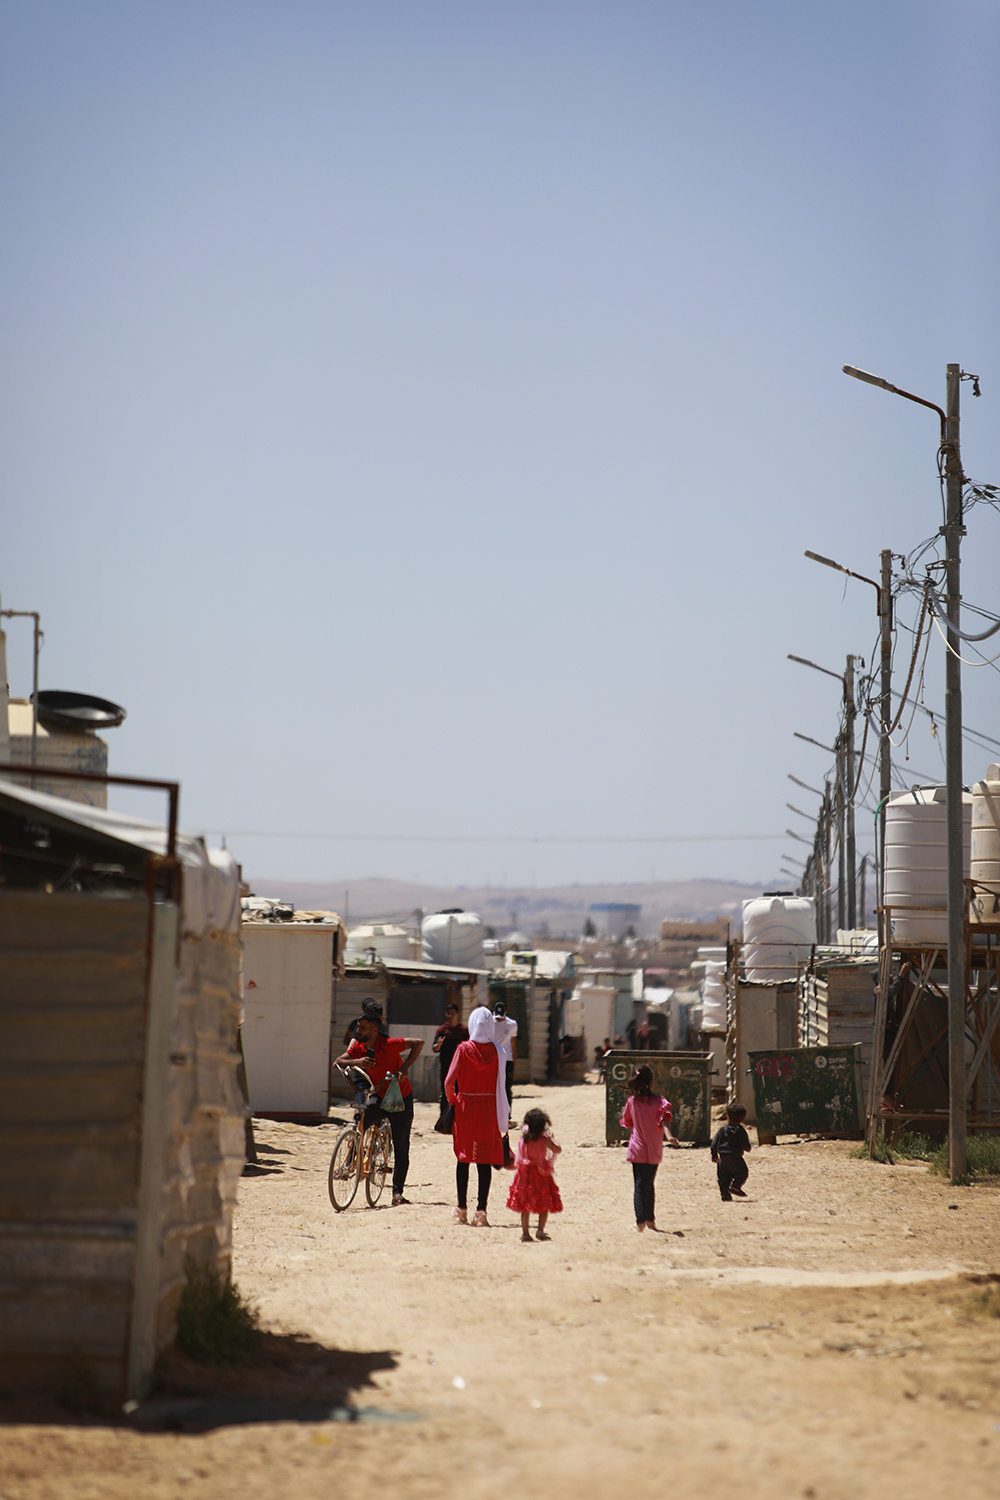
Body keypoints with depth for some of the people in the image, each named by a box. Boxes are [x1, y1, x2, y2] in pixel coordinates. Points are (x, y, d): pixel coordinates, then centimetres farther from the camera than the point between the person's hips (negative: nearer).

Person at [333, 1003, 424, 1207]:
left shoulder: (388, 1045, -22)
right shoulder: (358, 1047, -6)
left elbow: (418, 1042, -22)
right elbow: (338, 1062, -13)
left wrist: (404, 1068, -27)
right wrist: (356, 1062, -32)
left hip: (401, 1099, -4)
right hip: (378, 1098, 4)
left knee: (401, 1148, 0)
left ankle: (397, 1192, 8)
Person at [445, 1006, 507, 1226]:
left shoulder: (463, 1049, -6)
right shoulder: (497, 1051, -5)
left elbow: (449, 1081, -11)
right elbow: (500, 1085, -4)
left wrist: (452, 1101, 7)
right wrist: (504, 1117, 4)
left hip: (465, 1106, 0)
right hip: (488, 1109, 0)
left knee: (463, 1158, 12)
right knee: (485, 1159, 3)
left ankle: (462, 1208, 15)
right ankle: (481, 1210, -1)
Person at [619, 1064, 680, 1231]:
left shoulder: (631, 1101, -2)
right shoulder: (657, 1101, -6)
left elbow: (627, 1122, 10)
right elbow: (664, 1118, -22)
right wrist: (669, 1134, -33)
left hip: (637, 1149, 0)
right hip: (654, 1150, 0)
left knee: (639, 1184, 0)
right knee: (649, 1183, 16)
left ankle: (641, 1220, -12)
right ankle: (650, 1219, 21)